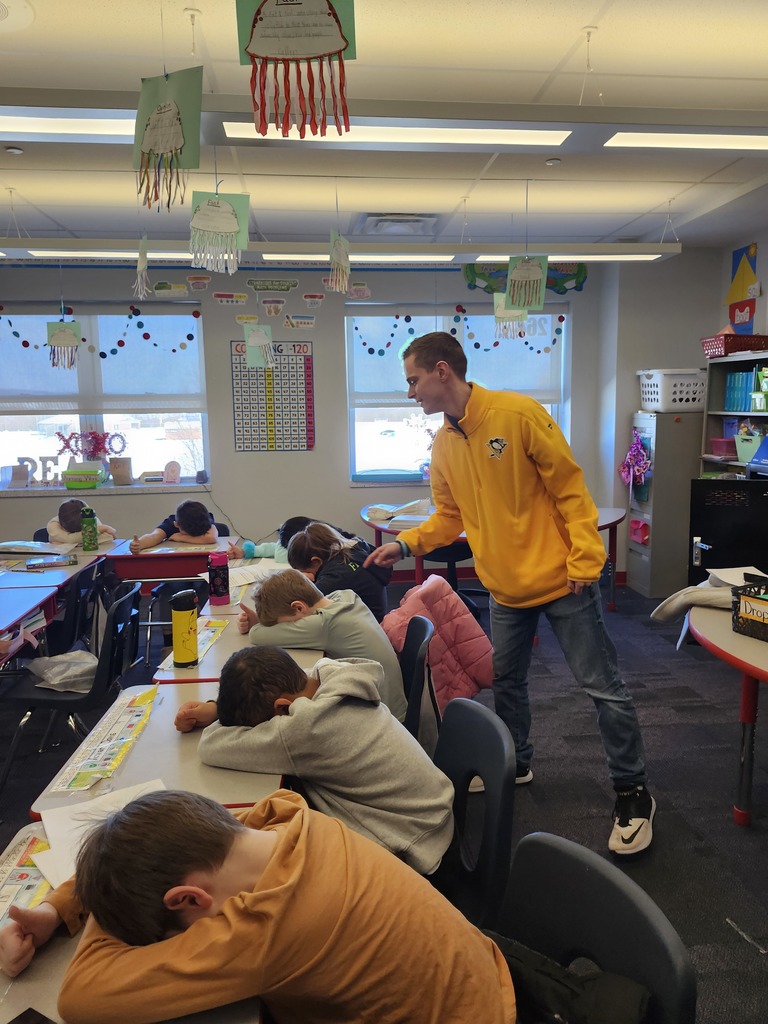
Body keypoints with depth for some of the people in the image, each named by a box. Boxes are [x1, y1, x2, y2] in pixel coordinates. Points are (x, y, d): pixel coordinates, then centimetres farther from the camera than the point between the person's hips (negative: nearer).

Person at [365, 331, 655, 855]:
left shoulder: (518, 413, -16)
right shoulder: (443, 445, 4)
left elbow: (569, 487, -14)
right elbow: (450, 516, 12)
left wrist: (585, 559, -17)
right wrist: (405, 544, -1)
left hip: (561, 579, -6)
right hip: (506, 587, 7)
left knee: (603, 685, 2)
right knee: (506, 680, 19)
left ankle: (633, 792, 18)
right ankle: (515, 764, 41)